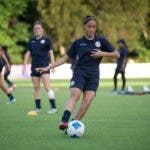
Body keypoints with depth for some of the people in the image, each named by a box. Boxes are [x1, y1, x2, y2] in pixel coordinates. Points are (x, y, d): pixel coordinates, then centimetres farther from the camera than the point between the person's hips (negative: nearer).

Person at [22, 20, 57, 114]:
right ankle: (38, 107, 15)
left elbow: (51, 53, 0)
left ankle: (53, 107, -14)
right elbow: (28, 53, 14)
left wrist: (53, 65, -6)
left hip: (44, 66, -5)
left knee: (47, 86, -13)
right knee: (36, 87, 7)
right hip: (34, 67, 5)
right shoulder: (31, 41, 11)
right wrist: (24, 66, 10)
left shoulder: (46, 40, -1)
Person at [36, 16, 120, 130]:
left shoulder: (101, 40, 6)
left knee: (87, 101, -16)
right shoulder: (78, 43, 7)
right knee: (75, 95, -26)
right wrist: (48, 68, 5)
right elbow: (65, 58, 11)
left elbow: (117, 54, 9)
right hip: (79, 72, -1)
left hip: (93, 76, 1)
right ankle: (64, 121, -41)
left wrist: (103, 53, -8)